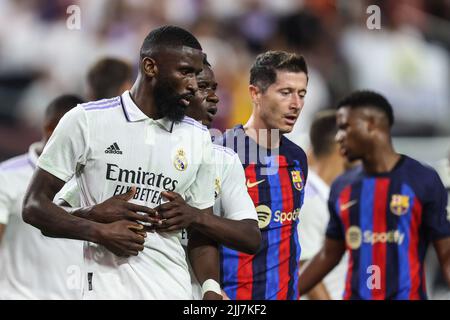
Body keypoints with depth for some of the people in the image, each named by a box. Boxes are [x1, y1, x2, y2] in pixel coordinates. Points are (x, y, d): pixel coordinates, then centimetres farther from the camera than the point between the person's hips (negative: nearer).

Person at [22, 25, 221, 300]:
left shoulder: (198, 138, 7)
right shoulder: (86, 121, -4)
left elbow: (202, 233, 10)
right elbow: (34, 205, -2)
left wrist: (212, 291, -7)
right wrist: (100, 232, -16)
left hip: (176, 290, 3)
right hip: (107, 289, -3)